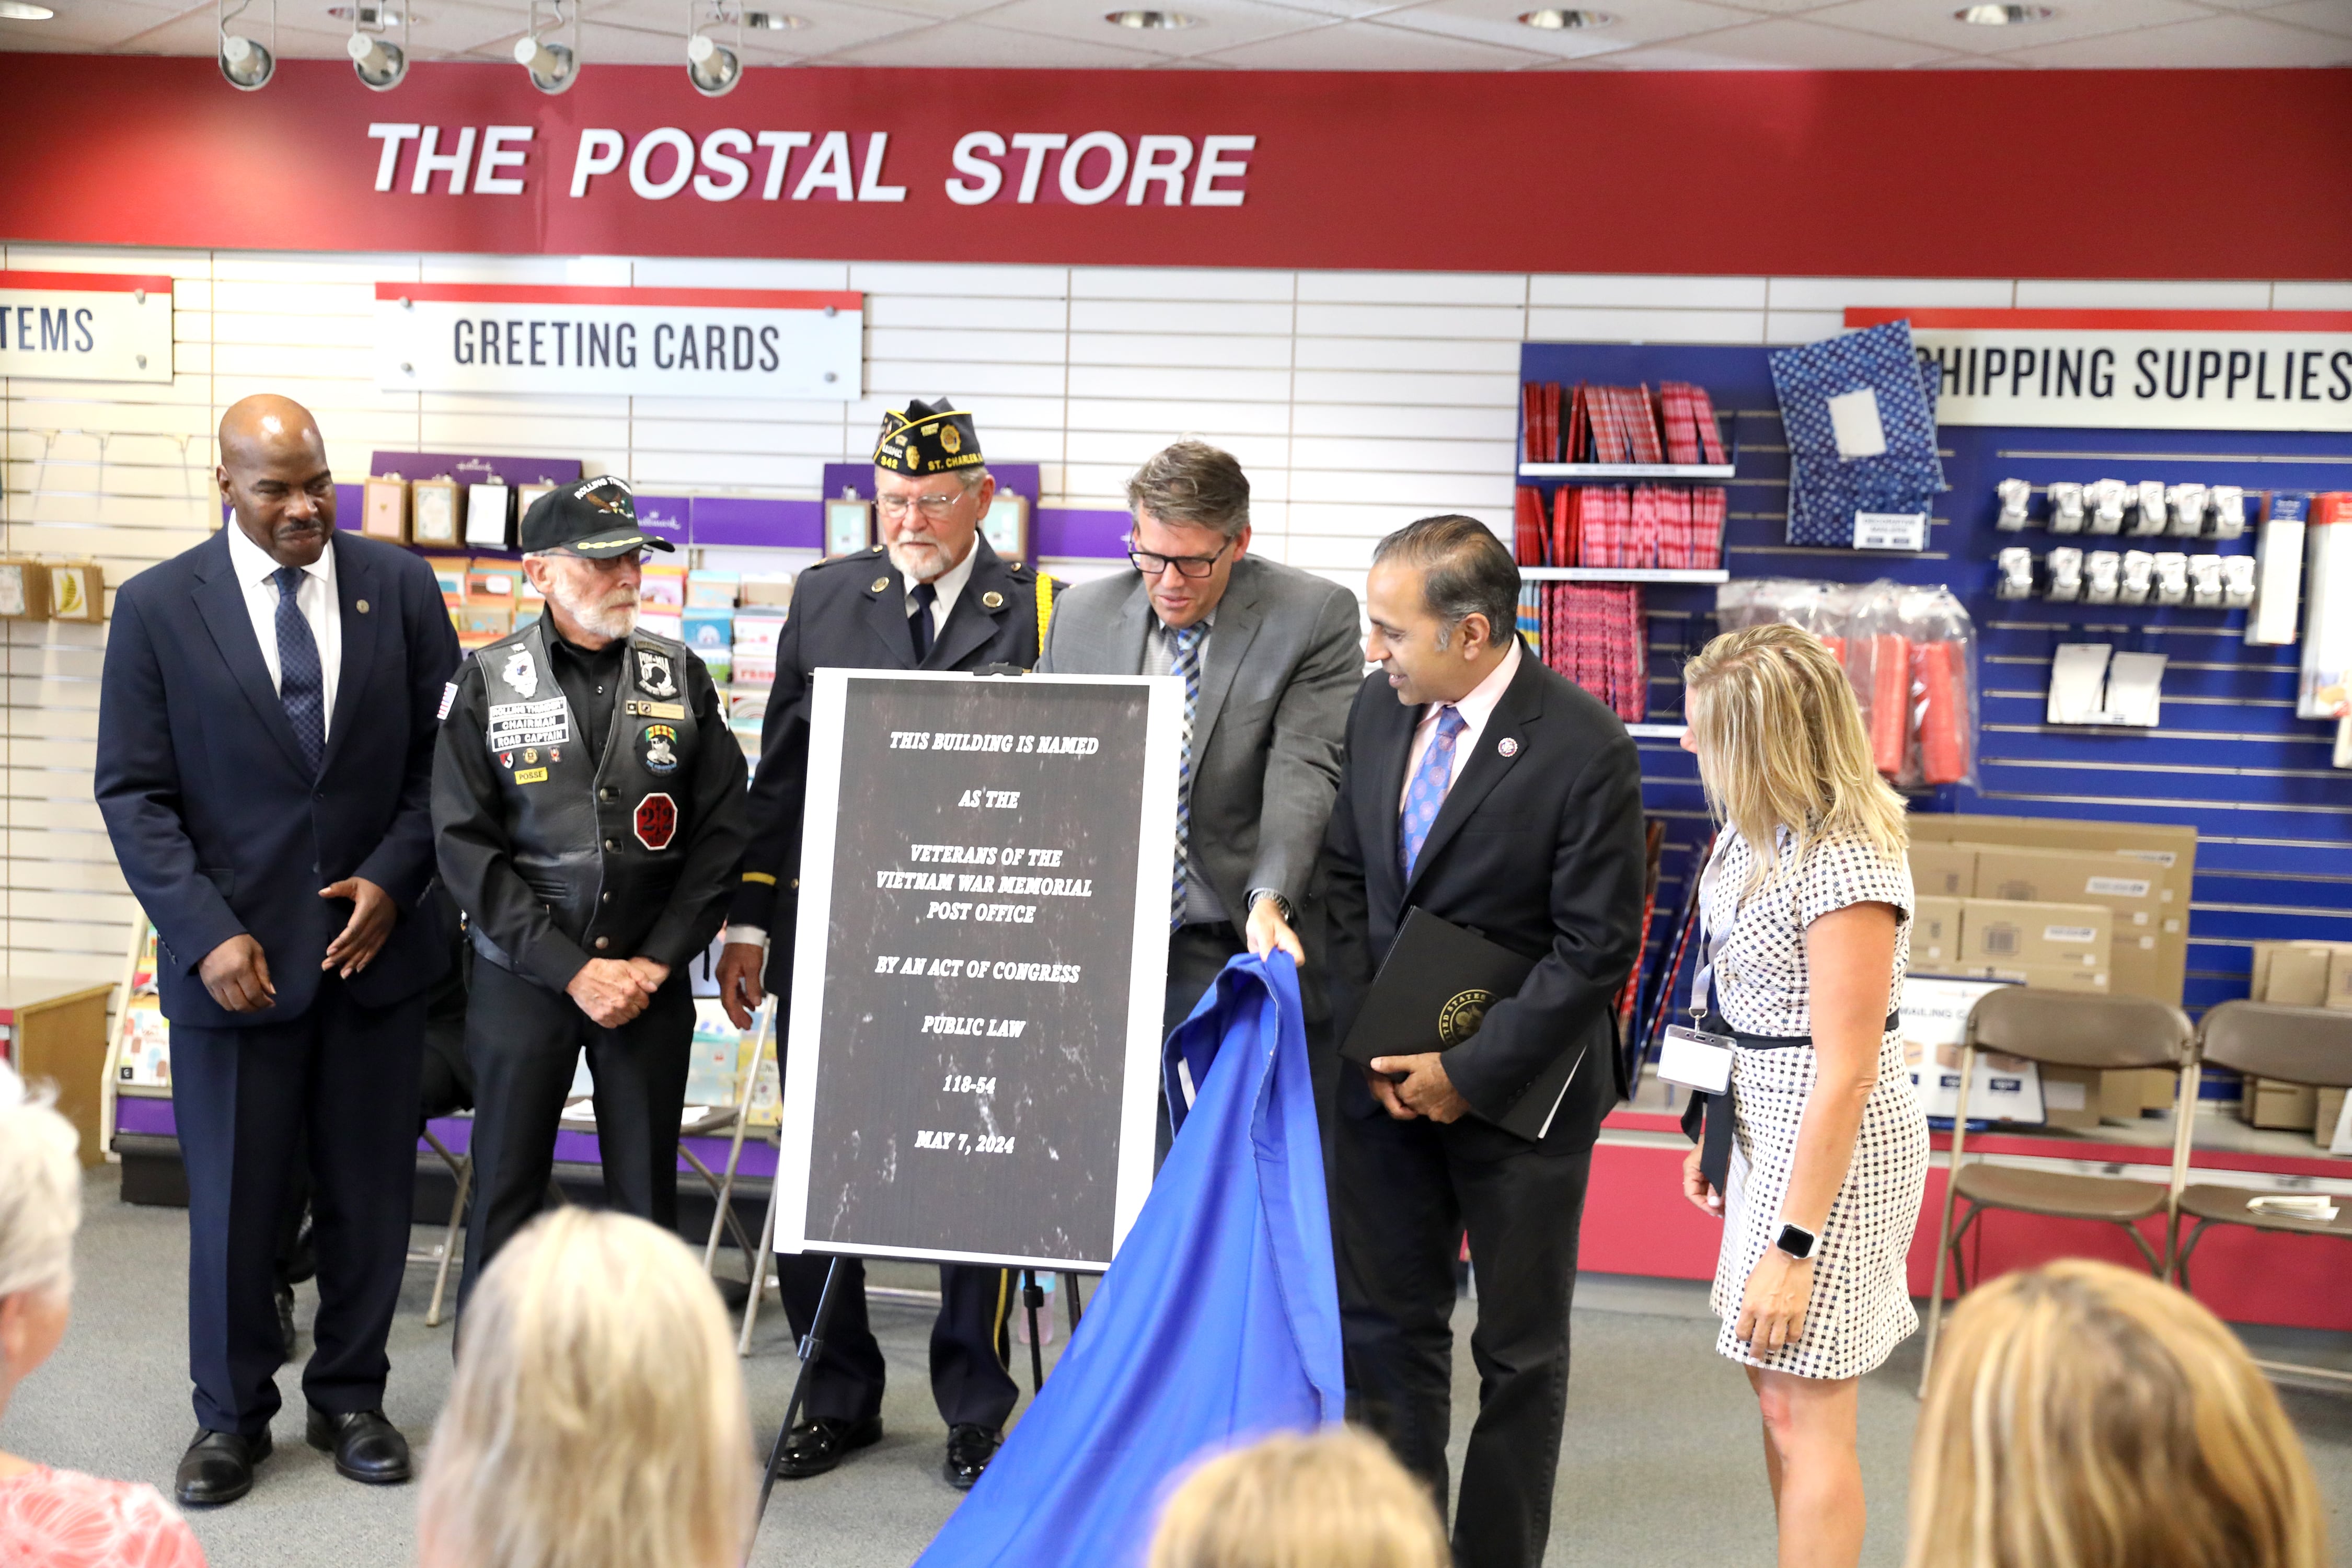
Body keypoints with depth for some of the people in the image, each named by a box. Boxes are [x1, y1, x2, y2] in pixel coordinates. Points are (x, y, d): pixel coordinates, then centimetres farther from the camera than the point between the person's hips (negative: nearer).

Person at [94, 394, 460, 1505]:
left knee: (372, 1191, 10)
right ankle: (230, 1413, 25)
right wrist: (207, 933, -13)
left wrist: (392, 877, -8)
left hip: (376, 942, 2)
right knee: (233, 1197, 7)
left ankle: (350, 1397, 27)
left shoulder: (399, 587, 2)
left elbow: (443, 753, 4)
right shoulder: (157, 607, -2)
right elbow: (135, 794, -3)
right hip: (235, 952, -1)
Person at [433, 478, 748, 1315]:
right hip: (523, 977, -1)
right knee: (505, 1193, 6)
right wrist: (573, 970, -12)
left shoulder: (681, 678, 4)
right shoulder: (488, 682, -1)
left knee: (647, 1198, 7)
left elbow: (721, 829, 2)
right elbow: (467, 845, -6)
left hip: (651, 981, 1)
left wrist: (656, 963, -7)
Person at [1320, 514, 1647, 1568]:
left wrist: (1471, 1074, -15)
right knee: (1384, 1323, 11)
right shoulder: (1378, 711, 0)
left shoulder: (1586, 750, -18)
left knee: (1519, 1352, 10)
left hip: (1519, 1087, -5)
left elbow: (1597, 949, -16)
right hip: (1390, 1074, 5)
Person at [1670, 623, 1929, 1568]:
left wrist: (1795, 1245, -22)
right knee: (1775, 1382, 18)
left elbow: (1845, 1072, -24)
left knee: (1803, 1411, 1)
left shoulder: (1844, 864, -24)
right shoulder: (1764, 827, 4)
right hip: (1764, 1123, 9)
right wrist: (1715, 1133, 17)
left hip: (1835, 1139, -9)